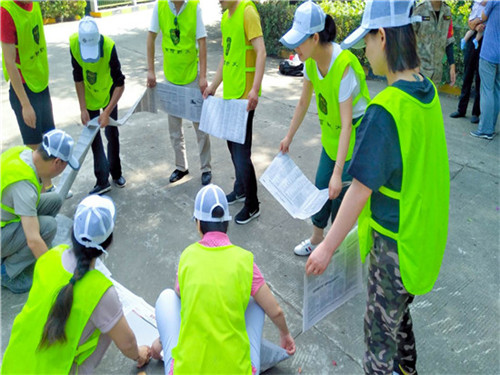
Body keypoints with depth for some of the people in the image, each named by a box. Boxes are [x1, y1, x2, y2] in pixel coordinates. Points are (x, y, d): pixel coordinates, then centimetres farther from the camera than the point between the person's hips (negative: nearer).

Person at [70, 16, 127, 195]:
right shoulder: (74, 43, -25)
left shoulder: (109, 46, -32)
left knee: (112, 134, 5)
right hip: (89, 96, 2)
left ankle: (116, 173, 25)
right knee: (93, 136, 3)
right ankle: (102, 181, 11)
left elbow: (120, 84, -27)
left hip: (108, 94, -2)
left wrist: (107, 112, -31)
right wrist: (83, 108, -15)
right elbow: (78, 78, -13)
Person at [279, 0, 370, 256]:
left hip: (354, 135, -7)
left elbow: (347, 124, -32)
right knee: (321, 186, 15)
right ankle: (316, 239, 35)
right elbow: (303, 102, 8)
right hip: (331, 133, 7)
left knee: (340, 193, 0)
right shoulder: (311, 61, -8)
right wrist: (289, 137, 14)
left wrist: (337, 173, -34)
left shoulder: (343, 66, -31)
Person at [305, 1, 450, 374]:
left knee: (380, 329, 11)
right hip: (427, 230, 9)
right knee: (399, 309, 30)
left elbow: (361, 189, -25)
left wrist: (327, 247, -17)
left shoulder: (385, 108, -28)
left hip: (396, 242, -9)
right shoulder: (428, 93, -2)